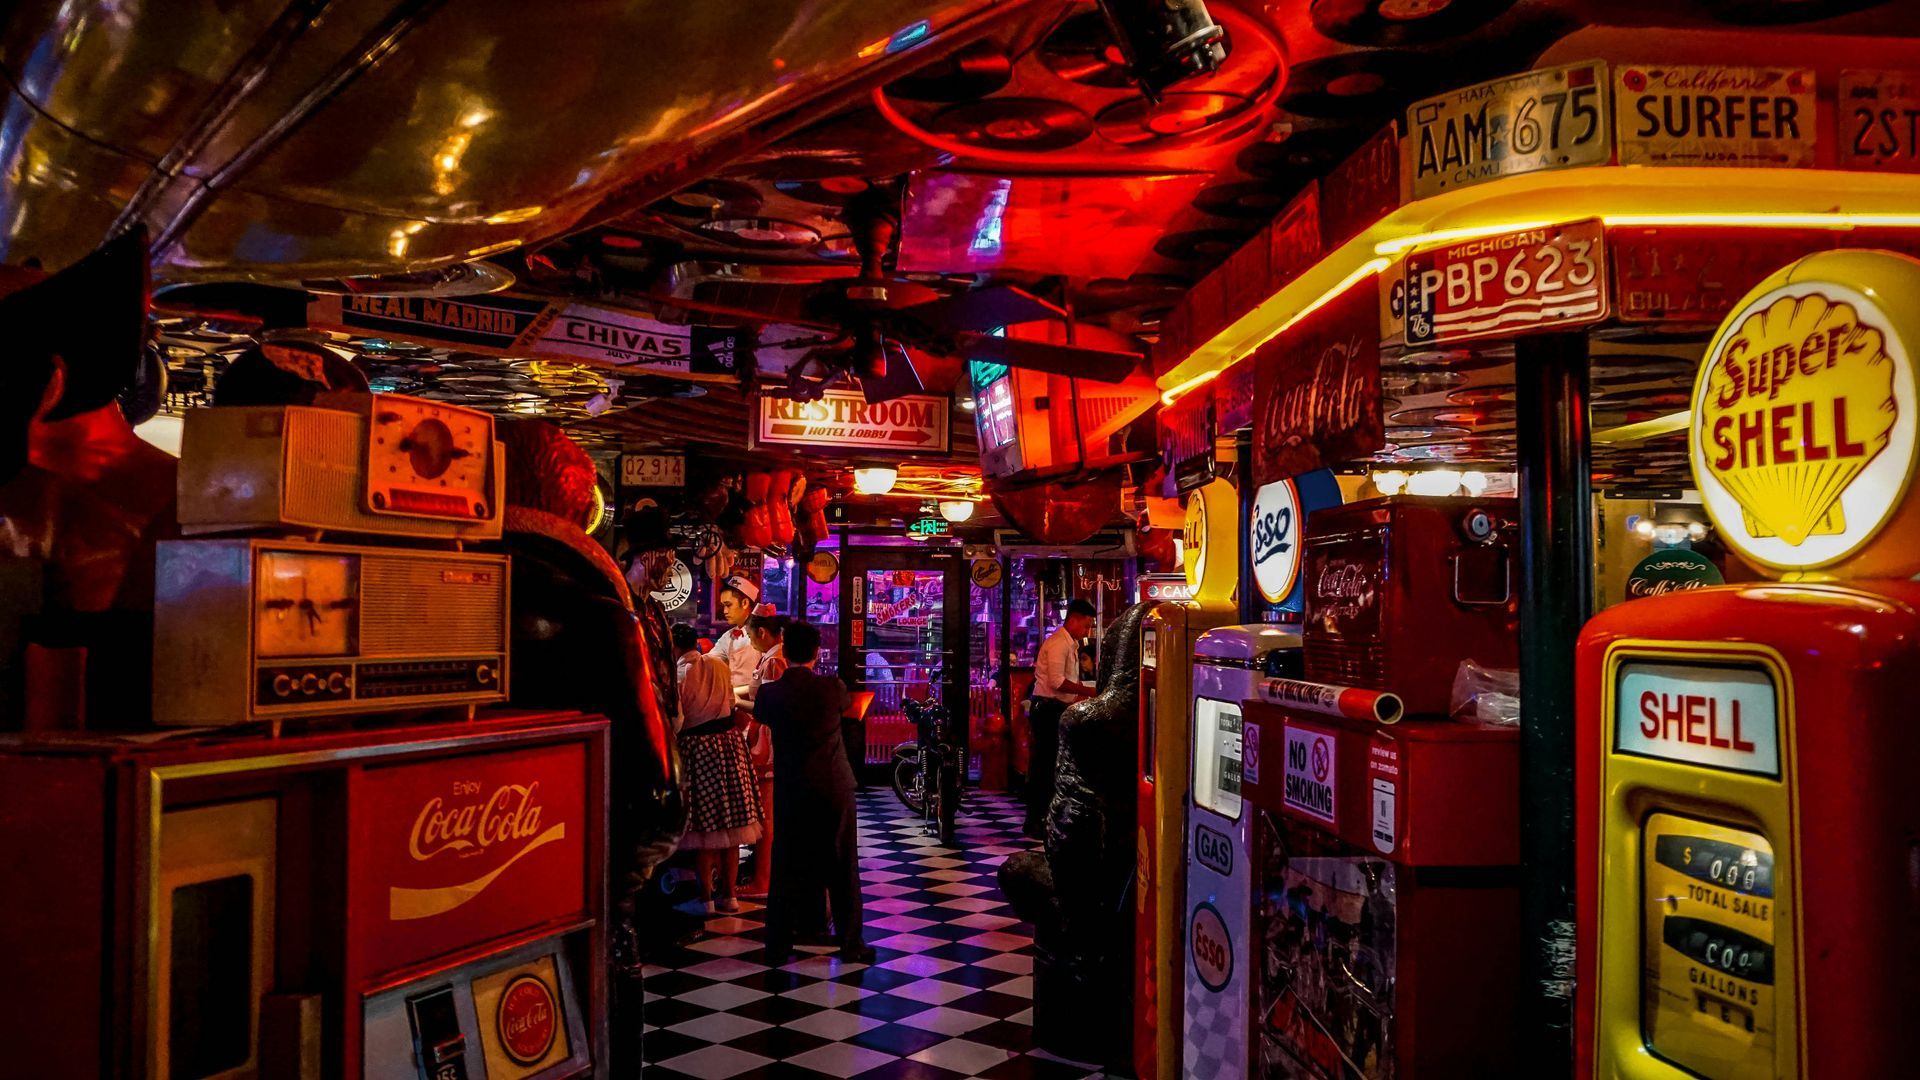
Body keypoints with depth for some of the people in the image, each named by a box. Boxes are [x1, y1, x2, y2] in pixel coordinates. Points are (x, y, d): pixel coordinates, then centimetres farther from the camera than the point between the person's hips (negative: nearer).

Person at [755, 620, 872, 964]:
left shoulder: (770, 693, -8)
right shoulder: (832, 688, -9)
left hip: (790, 793, 1)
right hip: (835, 790, -1)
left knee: (786, 870, 10)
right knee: (843, 869, 9)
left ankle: (777, 947, 14)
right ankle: (852, 944, 16)